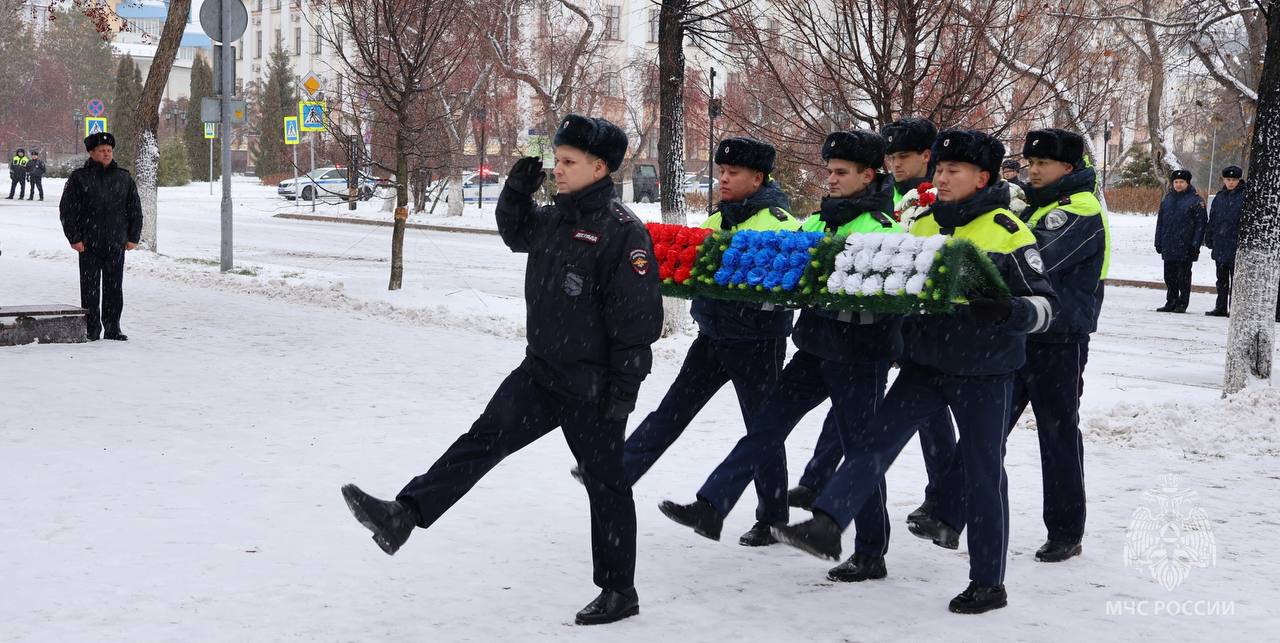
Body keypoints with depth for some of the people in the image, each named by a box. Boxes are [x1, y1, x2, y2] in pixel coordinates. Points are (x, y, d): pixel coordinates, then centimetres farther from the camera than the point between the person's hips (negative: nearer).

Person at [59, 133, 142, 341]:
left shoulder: (124, 178, 9)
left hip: (116, 244, 3)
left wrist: (133, 237, 7)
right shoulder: (79, 178, 0)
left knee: (114, 287, 6)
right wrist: (74, 238, -7)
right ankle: (91, 329, 7)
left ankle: (112, 328, 13)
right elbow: (67, 210, -1)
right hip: (89, 244, -2)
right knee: (90, 288, 1)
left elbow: (135, 209, 14)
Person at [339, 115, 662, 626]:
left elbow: (637, 319, -20)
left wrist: (624, 391, -19)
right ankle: (403, 515, -8)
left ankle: (619, 592, 18)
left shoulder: (622, 231, -19)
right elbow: (517, 234, 28)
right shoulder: (557, 218, 7)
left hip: (593, 388, -7)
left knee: (605, 483, 5)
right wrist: (517, 191, 7)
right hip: (541, 371, 7)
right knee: (485, 439, -3)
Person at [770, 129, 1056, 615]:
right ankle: (826, 527, -15)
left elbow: (1044, 306, -13)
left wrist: (1006, 310, -34)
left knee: (983, 474, 3)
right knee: (874, 440, -8)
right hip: (925, 362, 5)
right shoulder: (923, 224, 6)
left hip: (984, 373, -5)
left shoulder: (1008, 233, -11)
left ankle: (988, 583, 14)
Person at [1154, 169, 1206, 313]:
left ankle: (1182, 304, 6)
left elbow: (1200, 224, -7)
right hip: (1168, 246, 5)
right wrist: (1158, 242, 11)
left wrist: (1195, 244, -13)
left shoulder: (1195, 200, -3)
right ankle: (1171, 302, 17)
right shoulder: (1167, 199, 13)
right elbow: (1160, 222, 17)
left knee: (1183, 277, 0)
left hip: (1185, 247, -5)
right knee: (1169, 276, 8)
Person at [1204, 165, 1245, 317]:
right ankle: (1221, 307, 18)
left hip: (1236, 245, -6)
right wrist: (1209, 239, 11)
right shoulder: (1219, 197, 12)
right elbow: (1212, 220, 16)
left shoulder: (1245, 197, -4)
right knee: (1222, 279, 12)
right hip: (1220, 245, 6)